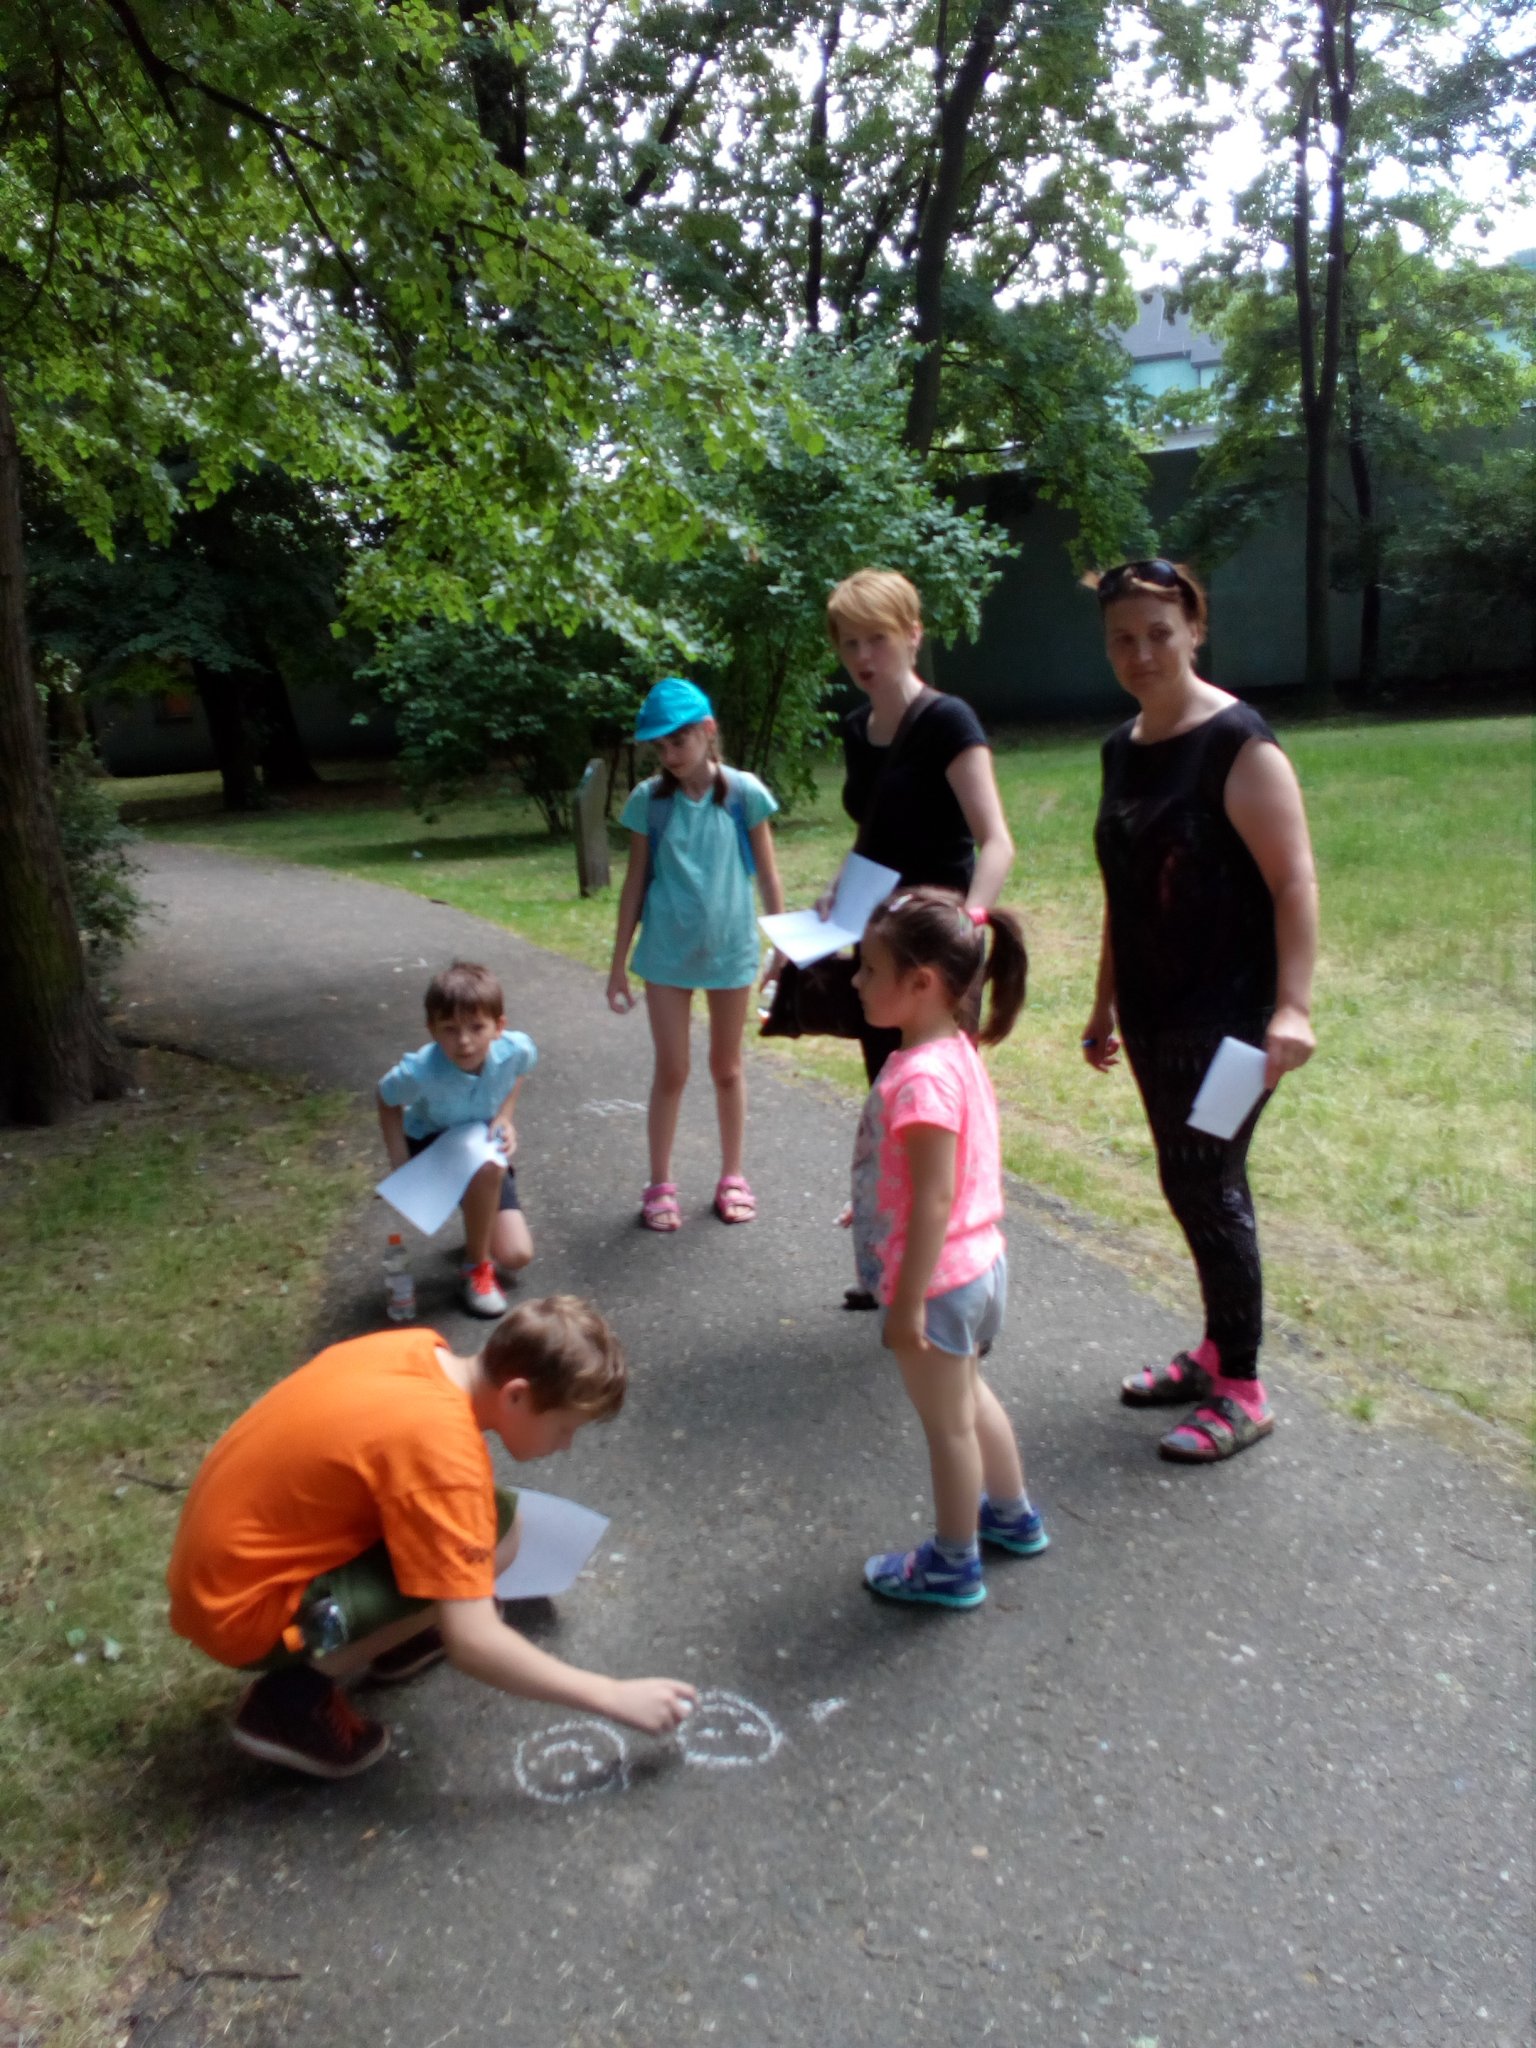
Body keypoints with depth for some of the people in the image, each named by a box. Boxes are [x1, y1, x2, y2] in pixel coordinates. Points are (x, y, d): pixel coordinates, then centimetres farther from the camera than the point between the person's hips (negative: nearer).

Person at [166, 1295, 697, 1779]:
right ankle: (293, 1695, -7)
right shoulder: (439, 1447, -28)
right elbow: (473, 1645, -26)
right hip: (244, 1610, -8)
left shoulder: (421, 1349, -5)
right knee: (490, 1540, -19)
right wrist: (615, 1698, -17)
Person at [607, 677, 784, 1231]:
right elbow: (635, 883, 2)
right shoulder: (649, 799, -4)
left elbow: (767, 877, -1)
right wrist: (618, 965, 3)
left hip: (730, 950, 0)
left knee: (726, 1067, 13)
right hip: (667, 953, 0)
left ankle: (732, 1178, 27)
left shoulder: (743, 793, -7)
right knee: (671, 1071, 6)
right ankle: (661, 1186, 19)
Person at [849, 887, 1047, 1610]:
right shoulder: (954, 1050, 0)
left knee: (948, 1423, 10)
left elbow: (935, 1201, -28)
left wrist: (907, 1305, -22)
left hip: (938, 1281, -9)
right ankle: (1013, 1517, 47)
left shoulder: (921, 1078, -28)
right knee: (968, 1396, 28)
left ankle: (953, 1566, 30)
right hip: (976, 1265, 9)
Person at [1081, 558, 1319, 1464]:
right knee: (1192, 1185, 15)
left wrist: (1293, 1007, -26)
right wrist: (1105, 1004, 19)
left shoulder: (1238, 743, -13)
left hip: (1227, 1016, -7)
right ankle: (1218, 1350, 31)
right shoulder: (1122, 748, 10)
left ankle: (1242, 1392, 11)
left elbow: (1296, 884, -17)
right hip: (1155, 1016, 7)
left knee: (1209, 1189, -3)